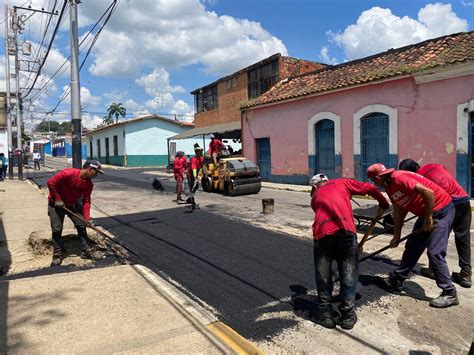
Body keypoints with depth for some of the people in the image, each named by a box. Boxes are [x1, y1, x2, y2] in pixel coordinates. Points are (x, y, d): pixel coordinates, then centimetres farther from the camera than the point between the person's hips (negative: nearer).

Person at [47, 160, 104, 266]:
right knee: (57, 229, -5)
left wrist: (87, 217, -18)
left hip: (73, 204, 6)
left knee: (82, 226, 3)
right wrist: (58, 199, -22)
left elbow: (86, 201, -9)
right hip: (56, 204, -5)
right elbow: (51, 182, -25)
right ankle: (57, 255, 10)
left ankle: (87, 251, 13)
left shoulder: (89, 183, -10)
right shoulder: (68, 173, -28)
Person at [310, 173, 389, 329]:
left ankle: (325, 313, 20)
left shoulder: (315, 197, 30)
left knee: (323, 275, 16)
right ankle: (348, 314, 18)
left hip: (322, 233, 1)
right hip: (345, 230, -1)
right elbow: (370, 188, 22)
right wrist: (384, 203, 39)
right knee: (349, 273, 14)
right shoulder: (342, 182, 26)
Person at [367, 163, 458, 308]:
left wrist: (428, 218, -20)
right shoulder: (390, 187, 5)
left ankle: (449, 294, 3)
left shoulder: (399, 178, -24)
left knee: (435, 252, -10)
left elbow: (429, 193, -30)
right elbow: (399, 212, 12)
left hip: (441, 210, -10)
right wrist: (396, 236, 12)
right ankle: (395, 281, 22)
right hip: (426, 214, 10)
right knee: (411, 248, 12)